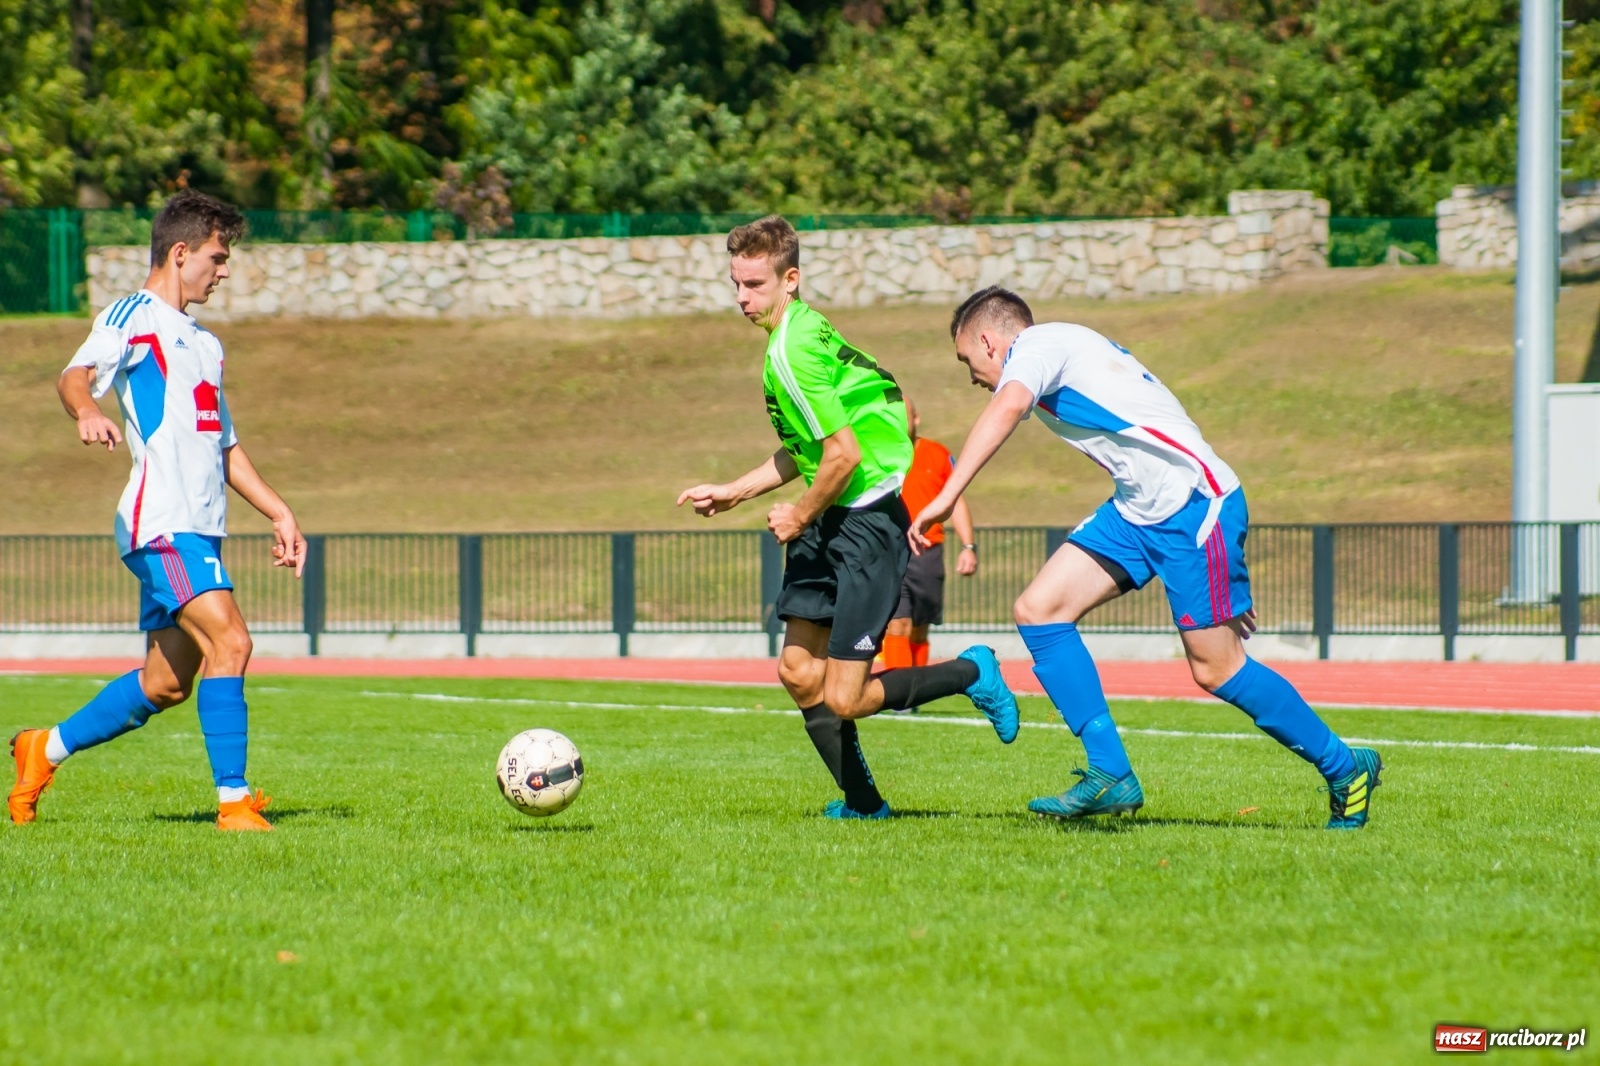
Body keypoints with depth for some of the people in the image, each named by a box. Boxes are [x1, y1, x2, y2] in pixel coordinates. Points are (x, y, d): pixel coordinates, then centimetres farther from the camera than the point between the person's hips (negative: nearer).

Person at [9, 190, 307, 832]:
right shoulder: (133, 316, -1)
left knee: (166, 684, 10)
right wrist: (87, 411, -41)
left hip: (200, 529, 9)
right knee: (229, 641, -21)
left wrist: (279, 513, 25)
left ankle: (45, 751, 26)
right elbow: (76, 374, -19)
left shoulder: (203, 344, 26)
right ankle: (234, 801, -21)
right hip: (160, 521, -9)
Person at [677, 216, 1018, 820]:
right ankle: (861, 802, 21)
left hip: (868, 517, -10)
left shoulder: (792, 352, -20)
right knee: (798, 672, 10)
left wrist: (801, 516, -9)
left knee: (843, 699, -9)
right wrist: (733, 492, 20)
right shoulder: (805, 330, 12)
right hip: (831, 521, 10)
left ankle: (971, 675, 11)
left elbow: (845, 454, -25)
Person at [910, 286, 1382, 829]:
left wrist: (946, 496, -37)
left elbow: (1007, 406, -29)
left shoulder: (1037, 343, -5)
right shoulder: (1068, 349, 24)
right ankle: (1110, 774, -3)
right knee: (1039, 610, -1)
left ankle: (1346, 768, 12)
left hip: (1194, 502, -10)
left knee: (1215, 669, -5)